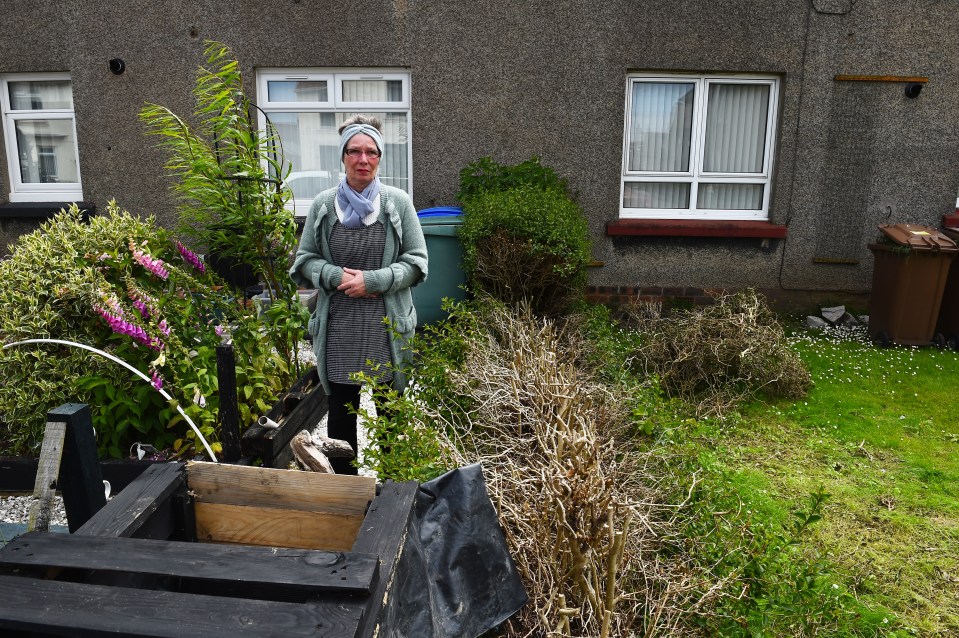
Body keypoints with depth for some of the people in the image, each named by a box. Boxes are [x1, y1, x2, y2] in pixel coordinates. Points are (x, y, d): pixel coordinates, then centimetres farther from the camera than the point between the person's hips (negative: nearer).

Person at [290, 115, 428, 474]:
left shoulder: (398, 203, -1)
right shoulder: (323, 205, 4)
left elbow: (416, 262, -1)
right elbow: (304, 259, 9)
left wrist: (372, 280, -14)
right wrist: (336, 276, -11)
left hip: (389, 327, -1)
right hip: (339, 327, 1)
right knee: (341, 413, 11)